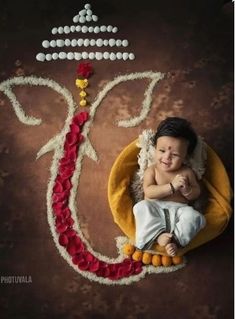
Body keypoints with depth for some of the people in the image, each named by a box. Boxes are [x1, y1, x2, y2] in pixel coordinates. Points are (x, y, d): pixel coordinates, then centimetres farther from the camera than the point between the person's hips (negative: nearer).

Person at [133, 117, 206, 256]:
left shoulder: (187, 172, 6)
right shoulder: (152, 170, -1)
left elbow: (196, 194, 9)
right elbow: (149, 192, -14)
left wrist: (186, 190, -15)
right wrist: (172, 187, -23)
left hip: (178, 210, 1)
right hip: (155, 210, 0)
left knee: (193, 216, -28)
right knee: (141, 207, -29)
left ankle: (175, 240, -30)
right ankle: (158, 235, -32)